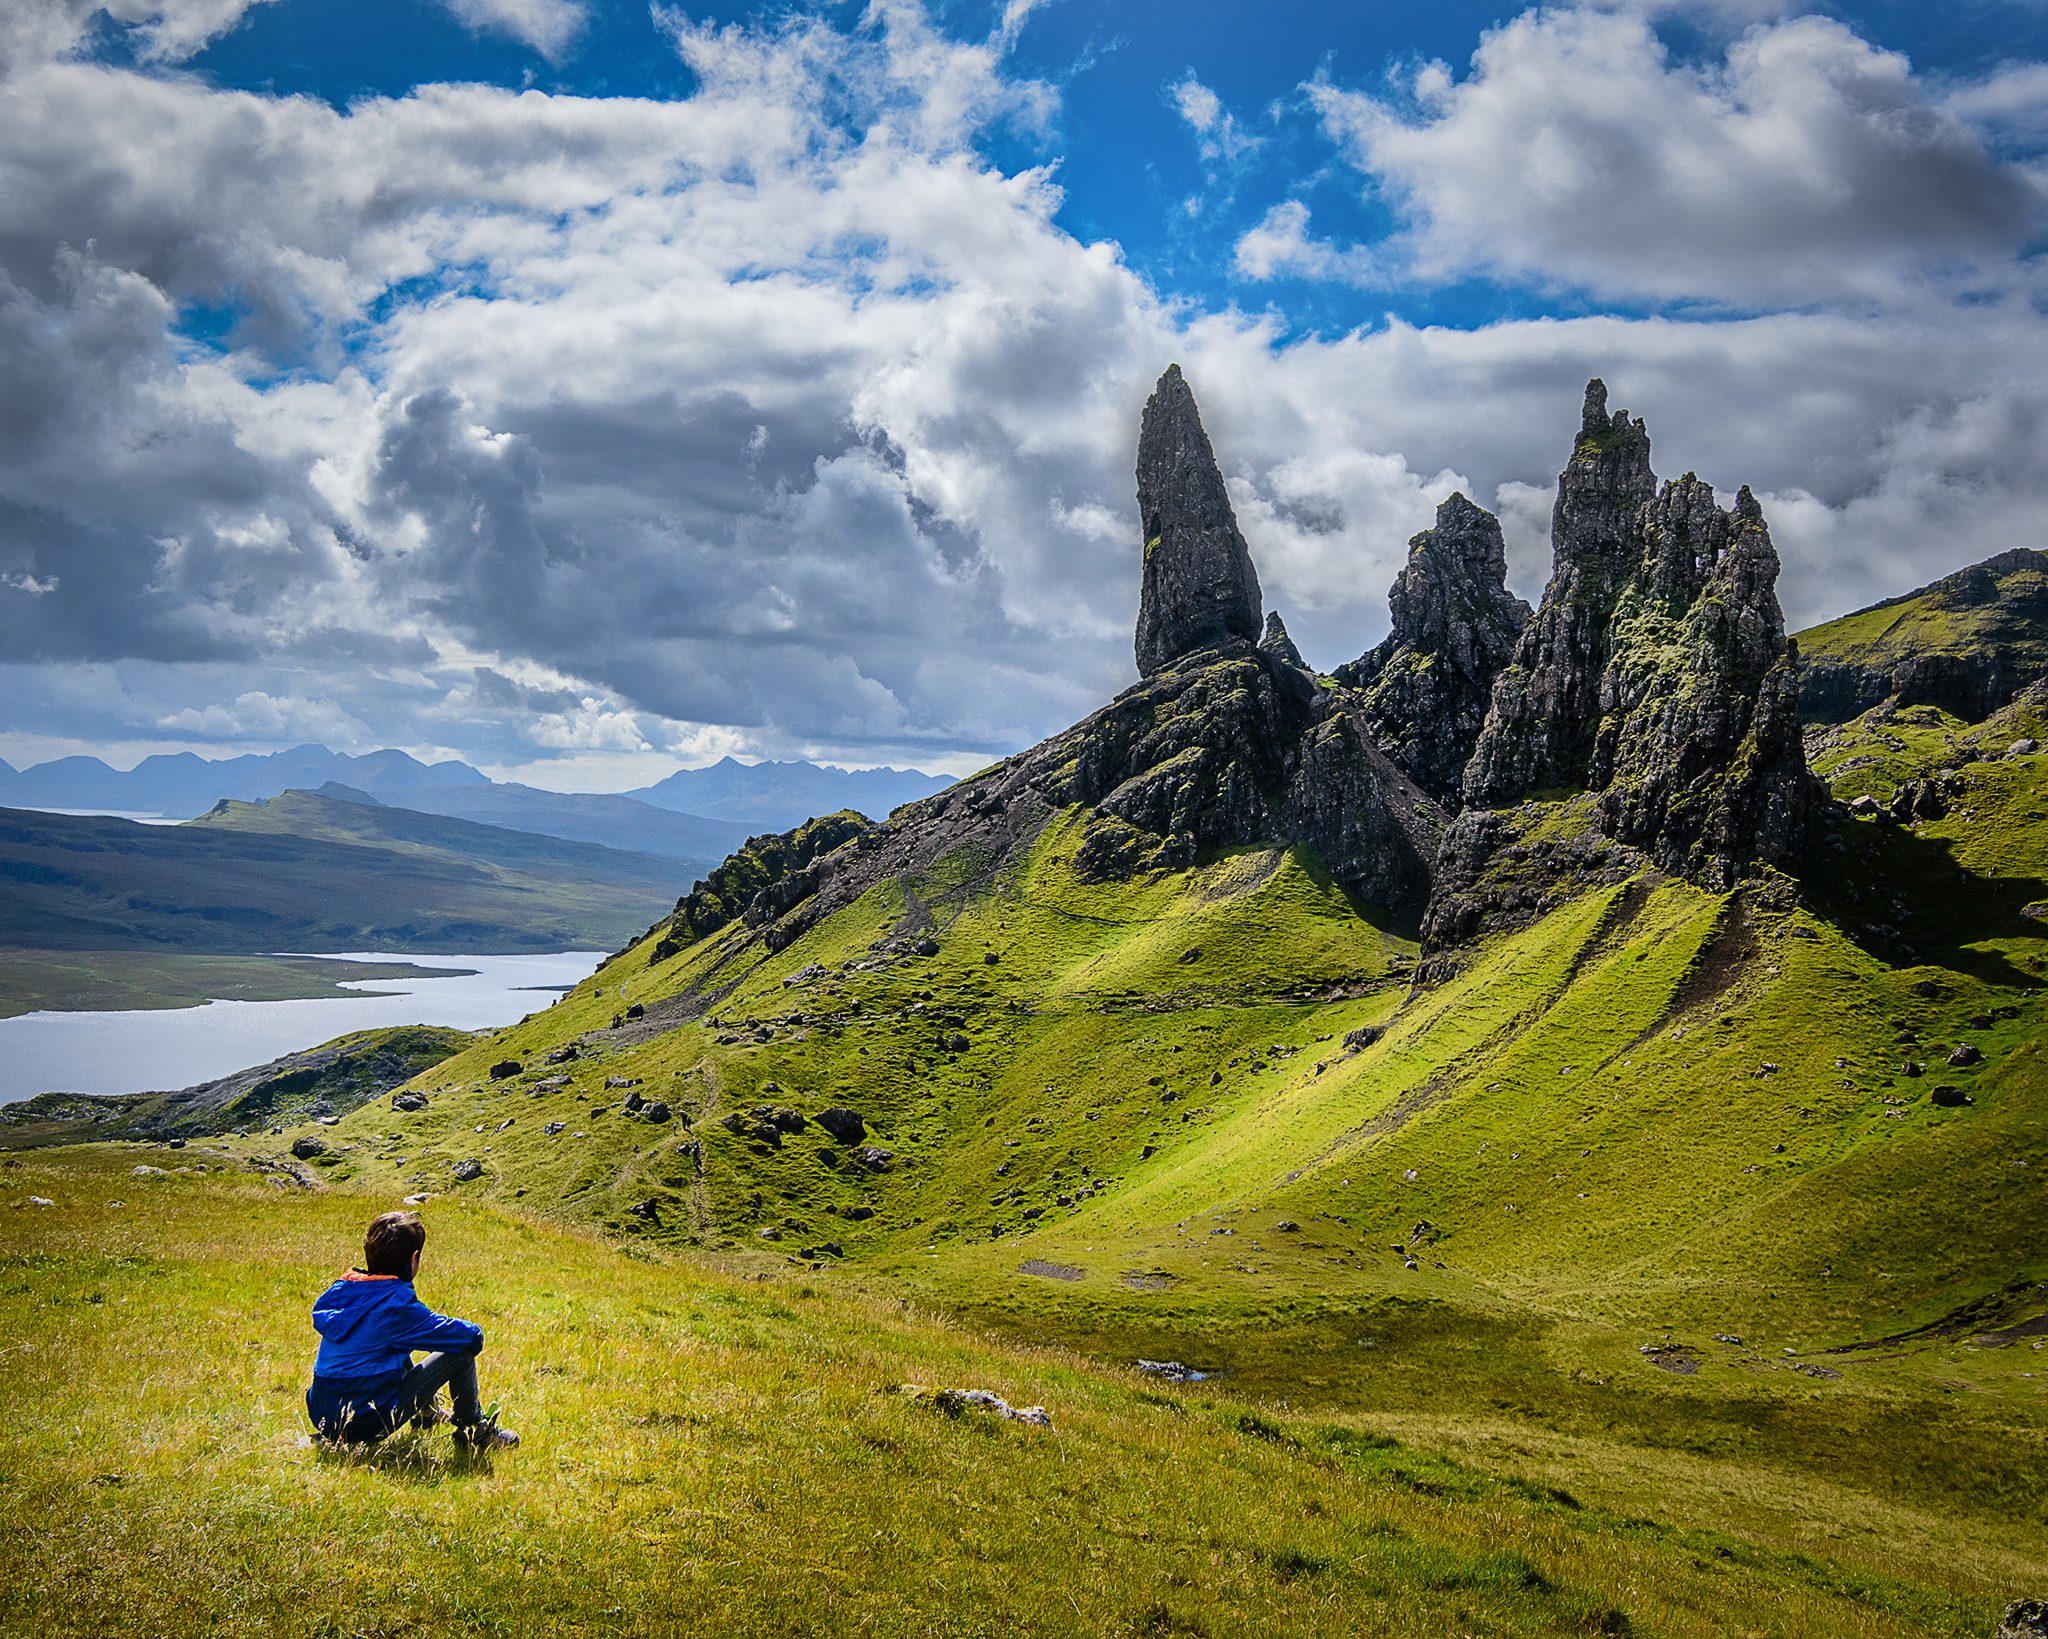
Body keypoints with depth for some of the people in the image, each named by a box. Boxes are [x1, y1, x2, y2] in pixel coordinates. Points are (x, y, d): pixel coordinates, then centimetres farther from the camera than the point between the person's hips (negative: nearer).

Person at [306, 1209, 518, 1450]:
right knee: (461, 1354, -2)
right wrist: (474, 1332, 11)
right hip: (369, 1426, -8)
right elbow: (471, 1337, -14)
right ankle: (473, 1431, 16)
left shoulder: (341, 1288, 2)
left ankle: (425, 1412, 46)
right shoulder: (398, 1306, -18)